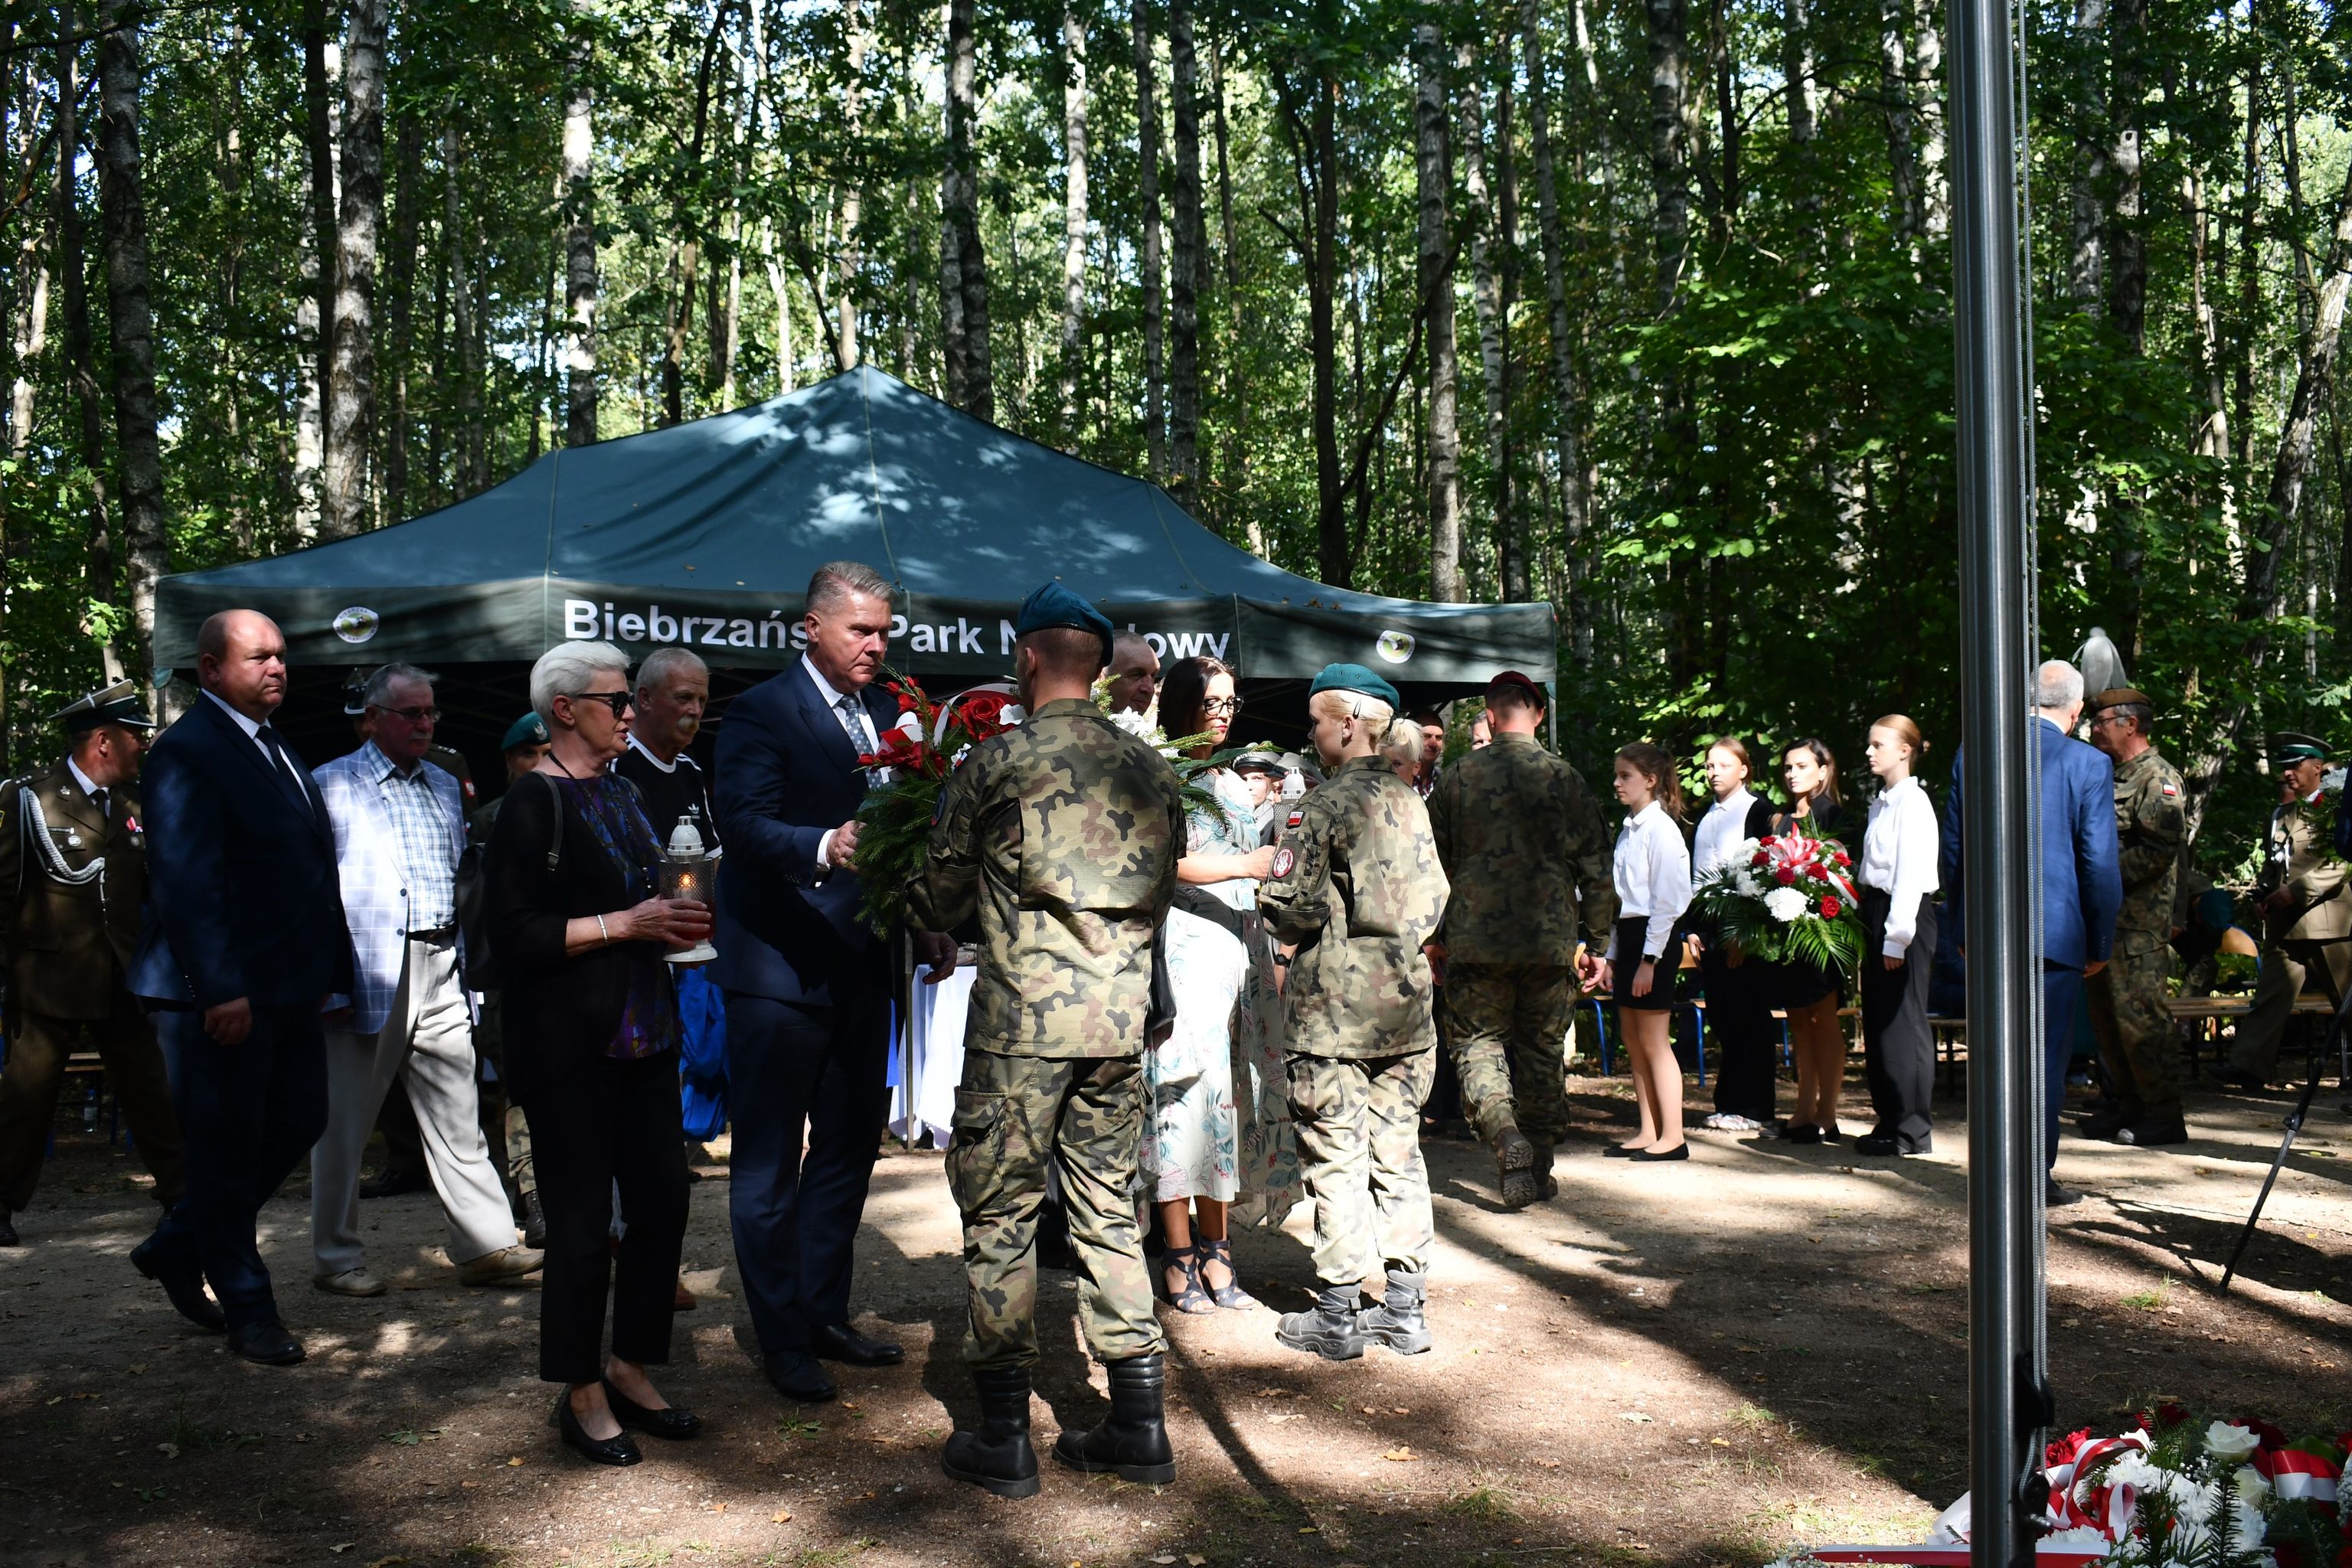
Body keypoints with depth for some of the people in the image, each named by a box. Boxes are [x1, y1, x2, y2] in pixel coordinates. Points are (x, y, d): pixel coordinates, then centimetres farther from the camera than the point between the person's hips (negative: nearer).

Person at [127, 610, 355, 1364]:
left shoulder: (275, 746, 15)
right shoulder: (187, 751, -14)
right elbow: (186, 882, -21)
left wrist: (332, 971, 14)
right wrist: (220, 990, -25)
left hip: (288, 988, 9)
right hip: (223, 996, -9)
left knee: (299, 1122, 14)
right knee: (229, 1151, 4)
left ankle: (178, 1248, 32)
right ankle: (249, 1313, 17)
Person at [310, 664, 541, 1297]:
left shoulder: (445, 788, 17)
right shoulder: (331, 786, -1)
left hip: (441, 975, 5)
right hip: (367, 977, -5)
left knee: (460, 1119, 5)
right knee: (344, 1123, 4)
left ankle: (485, 1244, 8)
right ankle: (335, 1257, 16)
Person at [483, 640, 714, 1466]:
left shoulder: (620, 793, 15)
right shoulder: (533, 802, -11)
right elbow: (514, 933, -18)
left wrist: (676, 924, 6)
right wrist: (626, 923, -19)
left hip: (642, 1033, 8)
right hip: (570, 1046, -8)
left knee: (663, 1203, 9)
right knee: (583, 1223, 1)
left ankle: (630, 1369, 25)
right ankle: (581, 1393, 17)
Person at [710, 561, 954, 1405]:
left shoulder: (889, 713, 12)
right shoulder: (763, 711, -10)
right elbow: (743, 821, -23)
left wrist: (927, 923, 5)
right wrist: (824, 849, -40)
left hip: (861, 968, 8)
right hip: (780, 968, -8)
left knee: (849, 1149, 17)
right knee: (770, 1164, 4)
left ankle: (826, 1316, 31)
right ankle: (782, 1342, 14)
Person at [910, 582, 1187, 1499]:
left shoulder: (993, 764, -7)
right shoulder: (1150, 769, 6)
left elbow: (939, 904, 1)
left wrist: (922, 918, 24)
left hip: (1022, 1019, -5)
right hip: (1121, 1019, 5)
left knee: (999, 1216, 6)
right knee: (1108, 1211, 14)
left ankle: (1002, 1440, 11)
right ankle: (1139, 1427, 18)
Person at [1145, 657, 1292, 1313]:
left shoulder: (1234, 783, 20)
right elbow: (1163, 864, -12)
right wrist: (1243, 865, -22)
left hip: (1241, 948, 7)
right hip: (1185, 946, -7)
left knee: (1231, 1092, 4)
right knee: (1187, 1092, -8)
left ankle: (1214, 1249, 9)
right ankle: (1180, 1258, -2)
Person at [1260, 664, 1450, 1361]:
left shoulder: (1324, 806, -12)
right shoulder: (1411, 802, 8)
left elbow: (1296, 910, -16)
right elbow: (1434, 900, 12)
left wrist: (1271, 904, 5)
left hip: (1335, 1008, -6)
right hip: (1407, 1002, 6)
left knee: (1336, 1162, 1)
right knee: (1399, 1154, 11)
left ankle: (1337, 1318, 7)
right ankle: (1405, 1310, 17)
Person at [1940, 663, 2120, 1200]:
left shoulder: (1974, 754, 2)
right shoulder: (2089, 765, -8)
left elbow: (1951, 849, 7)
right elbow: (2100, 864, -8)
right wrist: (2101, 944, 1)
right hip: (2057, 931, -4)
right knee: (2046, 1054, 4)